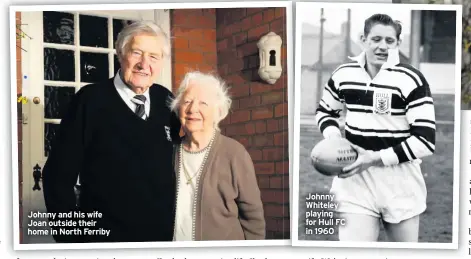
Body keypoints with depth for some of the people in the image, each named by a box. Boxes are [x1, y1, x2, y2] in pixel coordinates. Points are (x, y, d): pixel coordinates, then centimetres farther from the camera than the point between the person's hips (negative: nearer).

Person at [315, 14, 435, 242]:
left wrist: (377, 158, -20)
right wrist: (334, 138, -2)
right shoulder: (343, 74, 1)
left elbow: (426, 141, -15)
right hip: (355, 178, 2)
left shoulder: (411, 80, -12)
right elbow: (324, 111, 18)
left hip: (400, 181, -1)